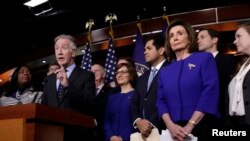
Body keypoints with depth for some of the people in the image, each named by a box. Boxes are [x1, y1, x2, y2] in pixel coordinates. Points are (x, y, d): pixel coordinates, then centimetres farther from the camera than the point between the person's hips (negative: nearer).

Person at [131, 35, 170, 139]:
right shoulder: (142, 78, 20)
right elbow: (135, 104, 14)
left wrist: (152, 124, -16)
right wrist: (138, 121, -5)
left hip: (162, 130, -6)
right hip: (143, 132, 6)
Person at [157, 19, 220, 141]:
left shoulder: (205, 58, 3)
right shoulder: (164, 71, 15)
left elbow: (210, 93, -8)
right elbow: (161, 101, 8)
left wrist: (190, 125, -14)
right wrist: (170, 125, -11)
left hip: (204, 127, -3)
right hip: (174, 131, 4)